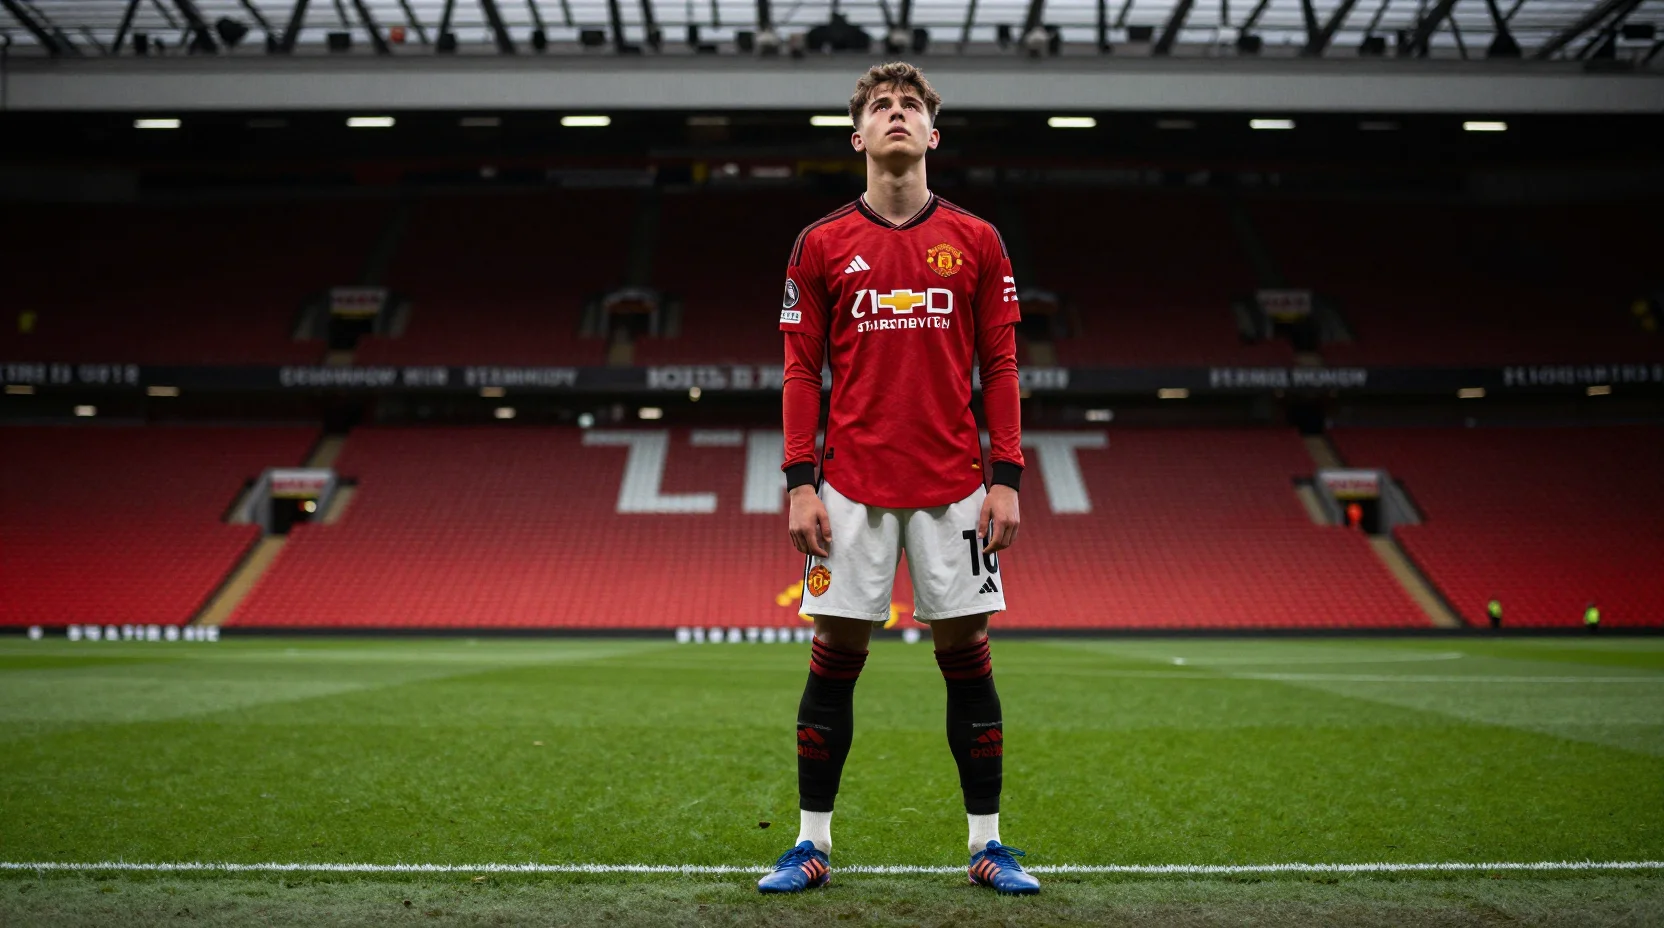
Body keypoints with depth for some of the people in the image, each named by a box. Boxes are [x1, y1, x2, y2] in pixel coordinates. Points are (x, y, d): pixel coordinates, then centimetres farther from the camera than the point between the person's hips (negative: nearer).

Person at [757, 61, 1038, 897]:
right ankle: (812, 843, 14)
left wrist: (1006, 478, -2)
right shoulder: (822, 245, 5)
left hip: (953, 486, 0)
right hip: (851, 487, 0)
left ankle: (987, 844, 15)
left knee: (966, 654, 4)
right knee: (835, 658, 3)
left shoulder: (977, 242, 6)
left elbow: (1001, 367, 6)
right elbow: (801, 368, 4)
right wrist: (799, 482, -3)